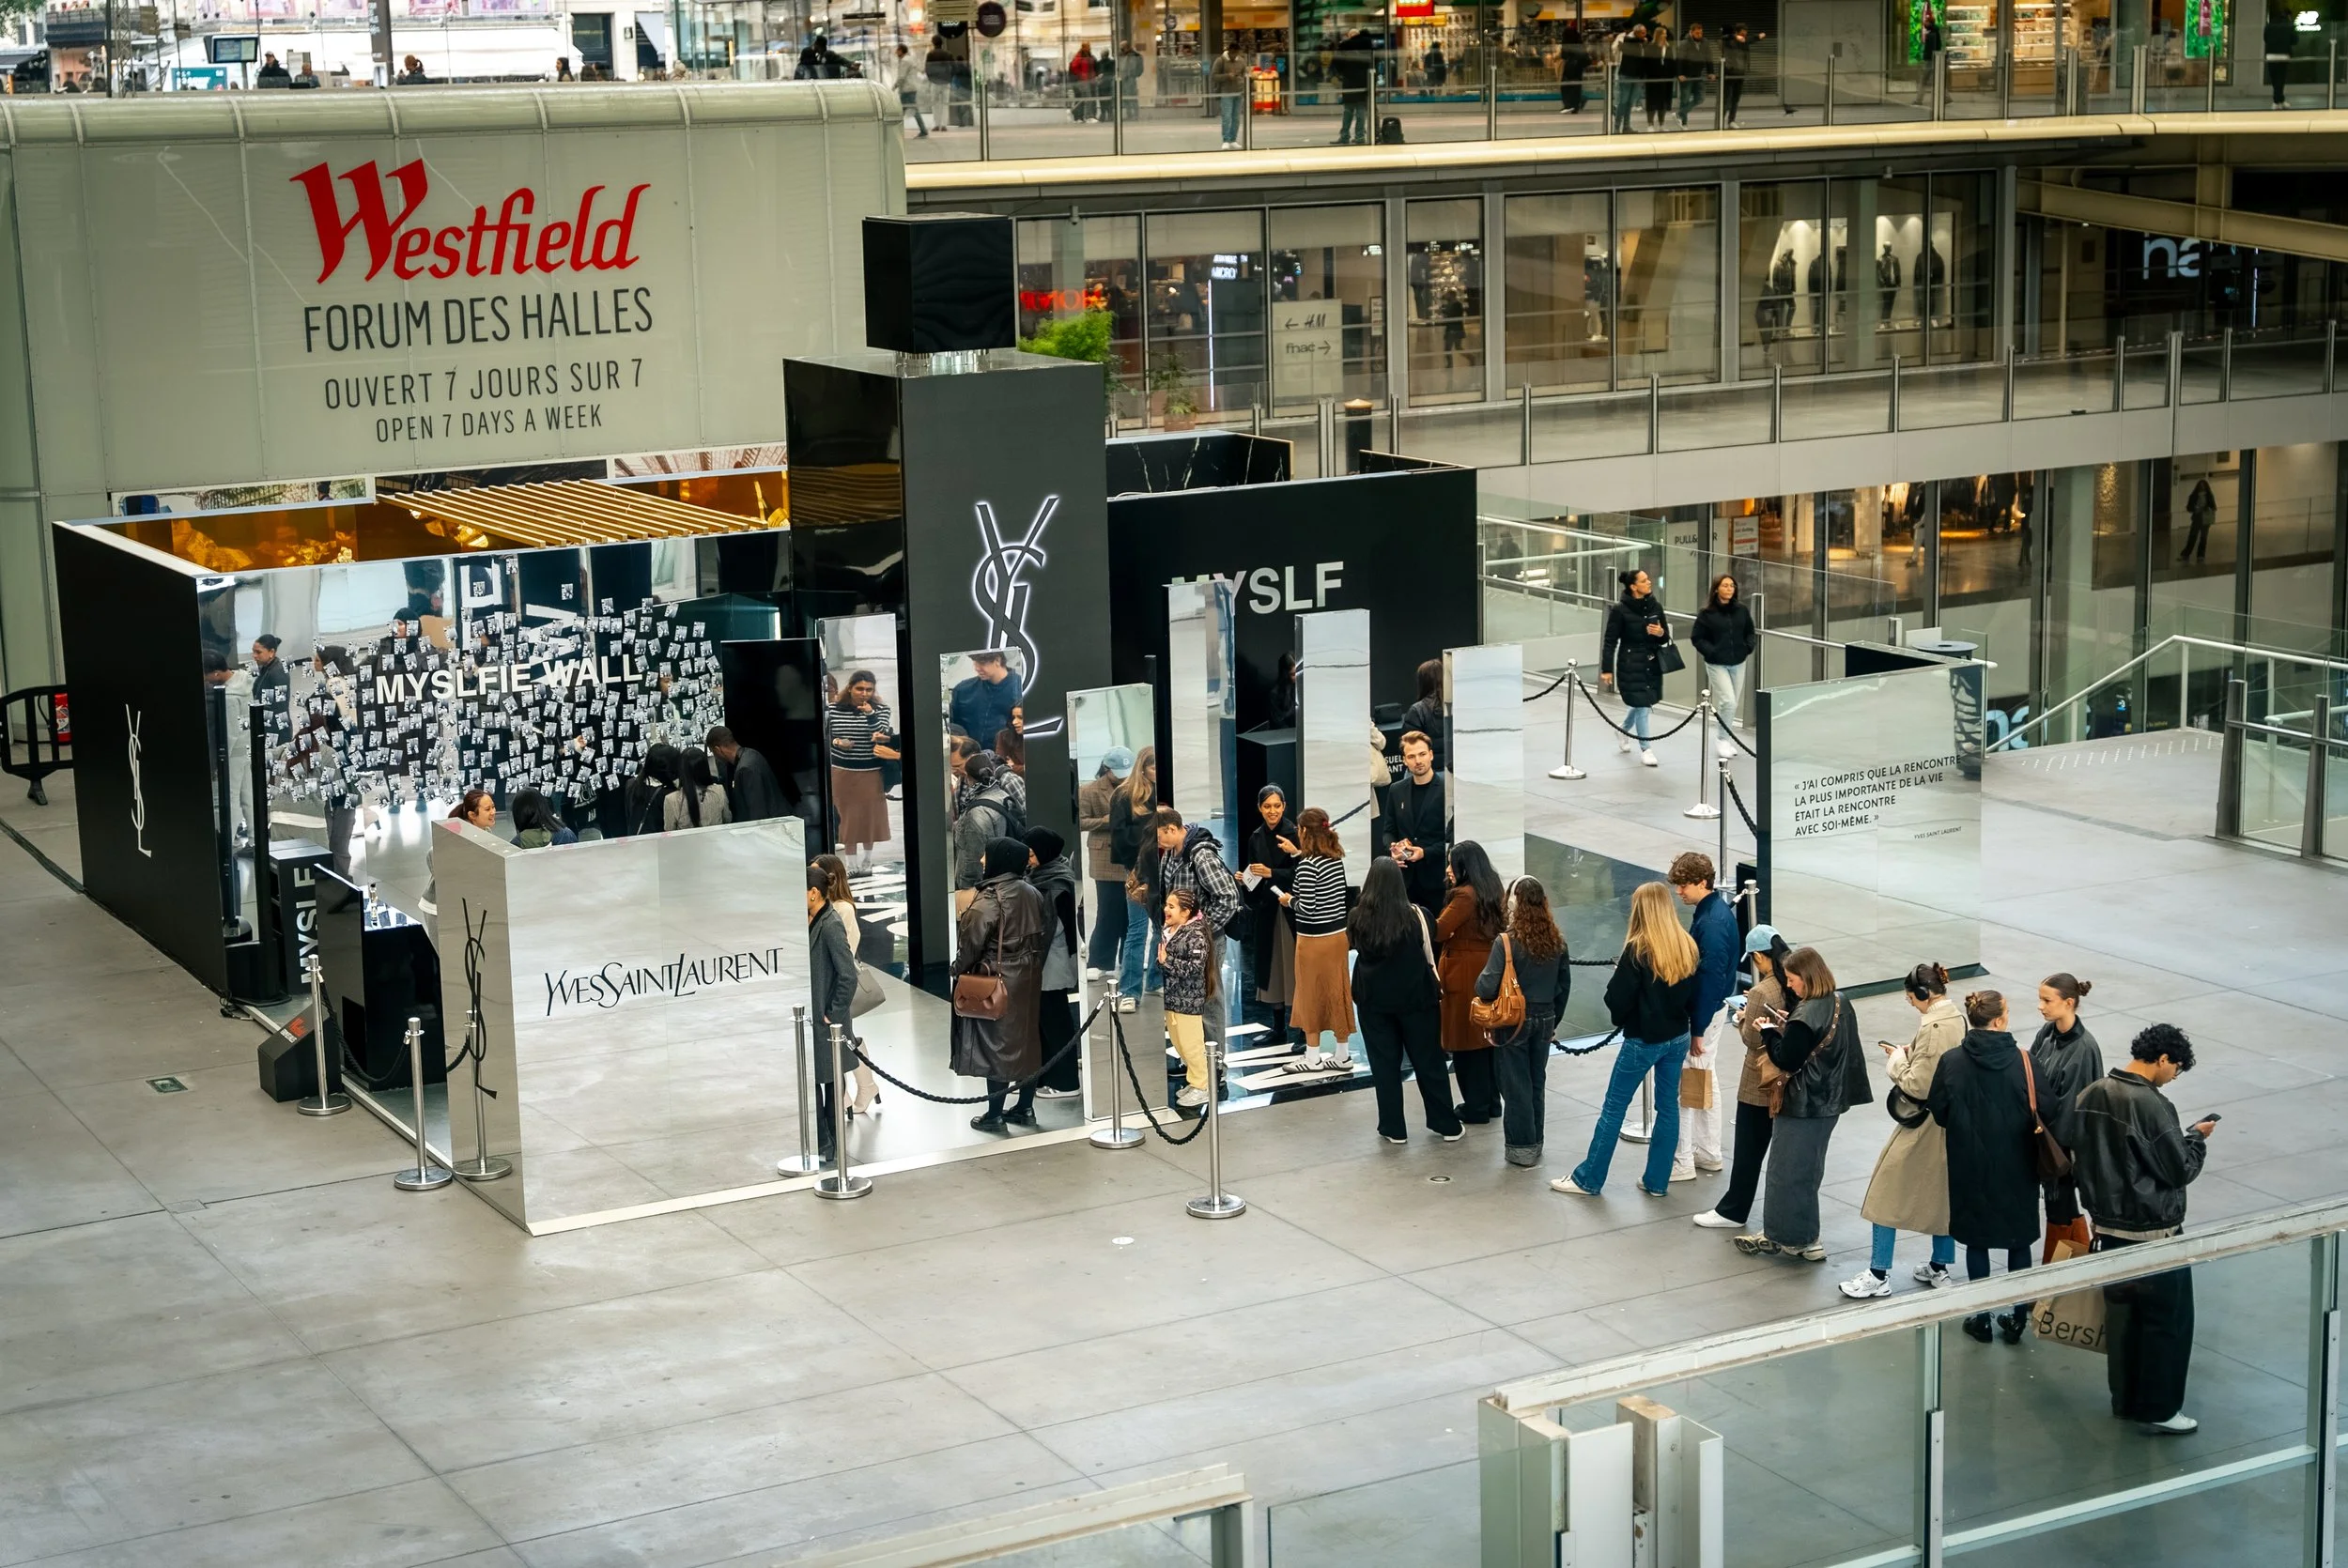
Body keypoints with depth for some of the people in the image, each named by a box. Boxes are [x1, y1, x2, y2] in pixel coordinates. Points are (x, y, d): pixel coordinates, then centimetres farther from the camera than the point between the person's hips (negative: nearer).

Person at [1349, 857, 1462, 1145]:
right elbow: (1429, 956, -3)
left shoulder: (1358, 918, -11)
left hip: (1374, 999, 0)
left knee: (1384, 1064, 11)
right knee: (1429, 1061, 11)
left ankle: (1393, 1128, 14)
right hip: (1416, 996, 0)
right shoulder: (1415, 915, -14)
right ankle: (1447, 1125, 19)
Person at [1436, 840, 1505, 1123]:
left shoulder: (1465, 896, -19)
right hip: (1490, 971, 9)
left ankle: (1476, 1107, 7)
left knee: (1466, 1040, 1)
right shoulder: (1493, 891, 8)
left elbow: (1439, 931, -22)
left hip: (1466, 977, -9)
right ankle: (1491, 1101, 24)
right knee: (1488, 1036, 16)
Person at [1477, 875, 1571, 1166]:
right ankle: (1535, 1143, 26)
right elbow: (1565, 984, 8)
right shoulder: (1556, 940, -2)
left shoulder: (1507, 942, -19)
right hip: (1544, 1020, 5)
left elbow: (1487, 988, -21)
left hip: (1513, 1022, -5)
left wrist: (1479, 984, 1)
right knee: (1537, 1082, 17)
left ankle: (1521, 1148, 12)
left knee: (1515, 1084, 6)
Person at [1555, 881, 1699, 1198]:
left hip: (1643, 1040, -6)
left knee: (1613, 1107, 3)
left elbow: (1617, 998, -18)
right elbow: (1693, 996, 7)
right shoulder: (1686, 947, -1)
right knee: (1668, 1106, 12)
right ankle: (1657, 1181, 17)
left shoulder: (1638, 949, -18)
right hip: (1677, 1038, 6)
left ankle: (1588, 1179, 10)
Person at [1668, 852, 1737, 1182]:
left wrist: (1697, 1029, -22)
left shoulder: (1712, 922, -24)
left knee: (1685, 1084, -3)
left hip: (1702, 1011, -10)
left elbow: (1709, 978, -25)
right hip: (1712, 1006, 10)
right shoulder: (1714, 910, 7)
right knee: (1704, 1079, 18)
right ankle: (1708, 1153, 28)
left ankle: (1682, 1162, 3)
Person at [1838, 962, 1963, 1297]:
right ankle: (1939, 1268, 29)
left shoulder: (1932, 1028, -23)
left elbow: (1917, 1085, -23)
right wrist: (1911, 1054, 5)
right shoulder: (1958, 1020, 3)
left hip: (1923, 1125, -9)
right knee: (1942, 1192, 18)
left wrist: (1898, 1059, -8)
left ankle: (1879, 1275, 4)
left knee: (1887, 1193, 1)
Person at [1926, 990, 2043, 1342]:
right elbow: (2039, 1114, -12)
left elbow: (1938, 1112, -3)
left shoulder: (1952, 1062, -12)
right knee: (2019, 1238, 15)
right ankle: (2017, 1316, 20)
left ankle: (1981, 1318, 19)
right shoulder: (2021, 1062, -16)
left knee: (1976, 1239, 14)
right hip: (2016, 1166, 0)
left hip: (1970, 1165, 1)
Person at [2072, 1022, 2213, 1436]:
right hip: (2153, 1232, -7)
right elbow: (2181, 1169, -16)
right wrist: (2197, 1137, 0)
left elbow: (2080, 1157, 9)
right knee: (2167, 1321, 6)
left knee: (2121, 1313, 18)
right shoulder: (2152, 1106, -24)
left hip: (2109, 1226, 7)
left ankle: (2125, 1399, 29)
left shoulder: (2090, 1096, 0)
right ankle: (2157, 1411, 12)